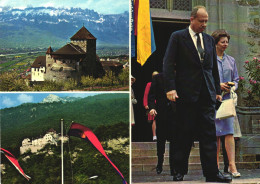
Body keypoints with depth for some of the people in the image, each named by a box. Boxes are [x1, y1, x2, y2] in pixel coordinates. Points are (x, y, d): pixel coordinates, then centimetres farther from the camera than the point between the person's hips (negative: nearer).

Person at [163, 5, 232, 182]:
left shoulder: (209, 40, 16)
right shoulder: (177, 37, 2)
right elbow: (168, 63, -4)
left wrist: (217, 91, 14)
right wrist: (171, 88, -14)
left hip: (207, 94, 4)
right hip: (186, 94, -4)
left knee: (209, 134, 1)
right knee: (185, 134, 2)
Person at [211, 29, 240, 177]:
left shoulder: (231, 60, 15)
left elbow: (236, 79, 19)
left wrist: (233, 87, -2)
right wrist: (218, 85, -12)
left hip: (227, 98, 3)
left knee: (229, 131, -9)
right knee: (215, 132, 0)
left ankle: (232, 165, -14)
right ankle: (216, 164, 9)